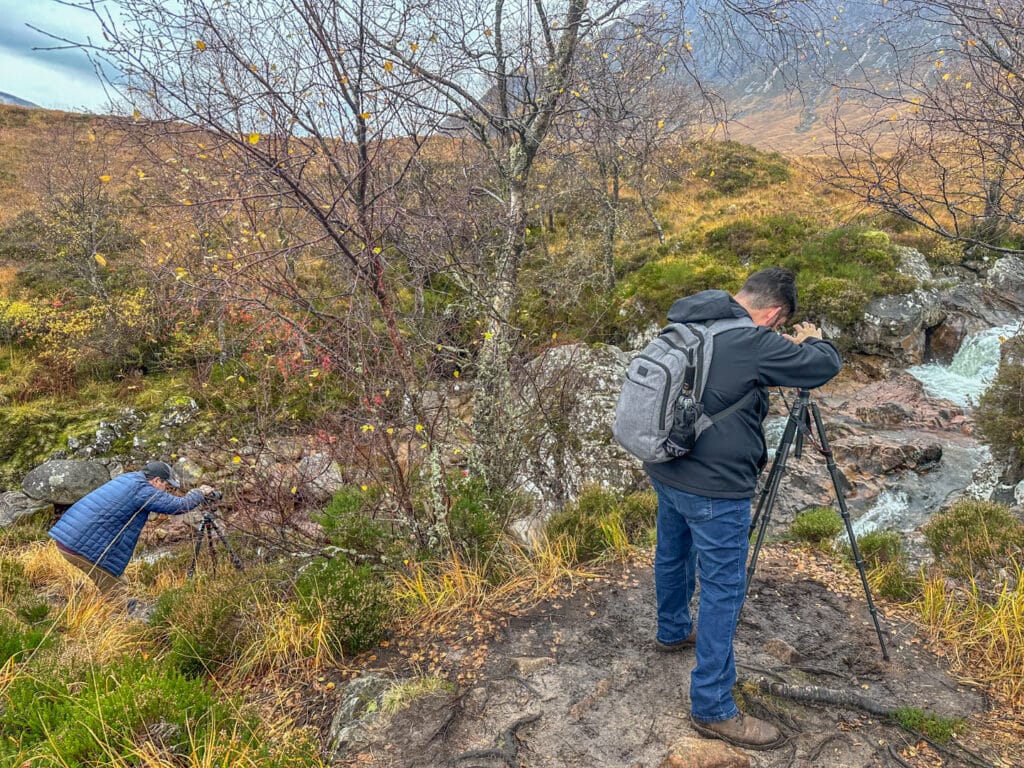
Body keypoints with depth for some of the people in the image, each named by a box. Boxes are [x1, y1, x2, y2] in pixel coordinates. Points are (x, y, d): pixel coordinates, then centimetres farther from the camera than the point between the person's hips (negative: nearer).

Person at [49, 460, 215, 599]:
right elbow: (180, 505, -11)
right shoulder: (141, 490, -13)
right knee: (116, 594, -3)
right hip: (78, 547, -9)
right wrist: (200, 493, 6)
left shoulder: (129, 478, 13)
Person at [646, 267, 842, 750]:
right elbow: (827, 365, -13)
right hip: (713, 488, -9)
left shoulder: (687, 325, 1)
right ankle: (712, 709, 12)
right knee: (723, 590, 2)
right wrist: (809, 341, 11)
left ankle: (673, 632, 52)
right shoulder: (754, 343, -22)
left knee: (672, 553, 27)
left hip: (665, 469, 9)